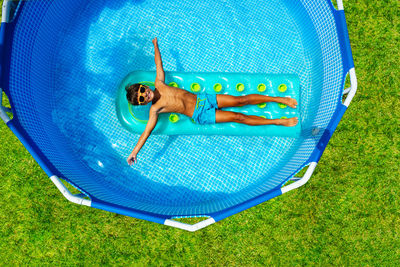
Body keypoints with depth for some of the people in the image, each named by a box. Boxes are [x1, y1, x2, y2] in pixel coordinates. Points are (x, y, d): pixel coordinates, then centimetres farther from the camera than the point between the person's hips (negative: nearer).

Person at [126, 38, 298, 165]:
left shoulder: (159, 84, 1)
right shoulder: (155, 109, -10)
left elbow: (159, 63, 13)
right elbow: (147, 131, -14)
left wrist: (155, 45, 25)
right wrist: (134, 152, -19)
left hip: (203, 99, 4)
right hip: (201, 116, -4)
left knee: (241, 100, -5)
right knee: (238, 117, -11)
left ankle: (279, 99, 6)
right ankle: (278, 122, -4)